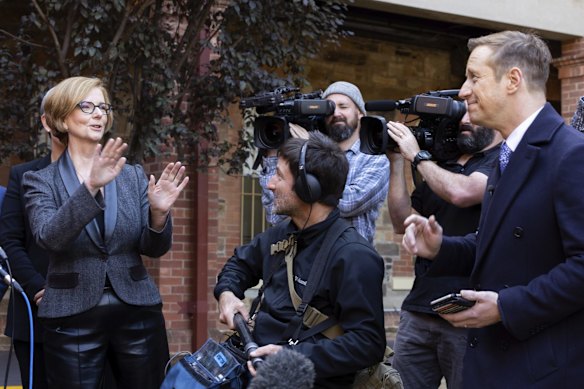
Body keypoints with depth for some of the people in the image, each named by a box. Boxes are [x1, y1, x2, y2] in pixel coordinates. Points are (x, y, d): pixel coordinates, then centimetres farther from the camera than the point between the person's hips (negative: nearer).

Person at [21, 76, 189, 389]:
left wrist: (158, 214, -17)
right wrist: (90, 186, -30)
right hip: (73, 319, -2)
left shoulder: (133, 176, 8)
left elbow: (154, 248, 5)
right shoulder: (40, 181, 1)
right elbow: (48, 237, -17)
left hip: (138, 313, 2)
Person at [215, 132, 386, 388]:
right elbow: (241, 263, 29)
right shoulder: (282, 235, 9)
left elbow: (367, 343, -21)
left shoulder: (354, 256, -18)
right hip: (255, 360, 8)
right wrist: (227, 293, 6)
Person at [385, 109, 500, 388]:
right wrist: (397, 163, 6)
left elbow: (461, 192, -22)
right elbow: (402, 224, 14)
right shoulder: (440, 166, 17)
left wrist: (416, 156, -8)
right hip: (418, 308, 6)